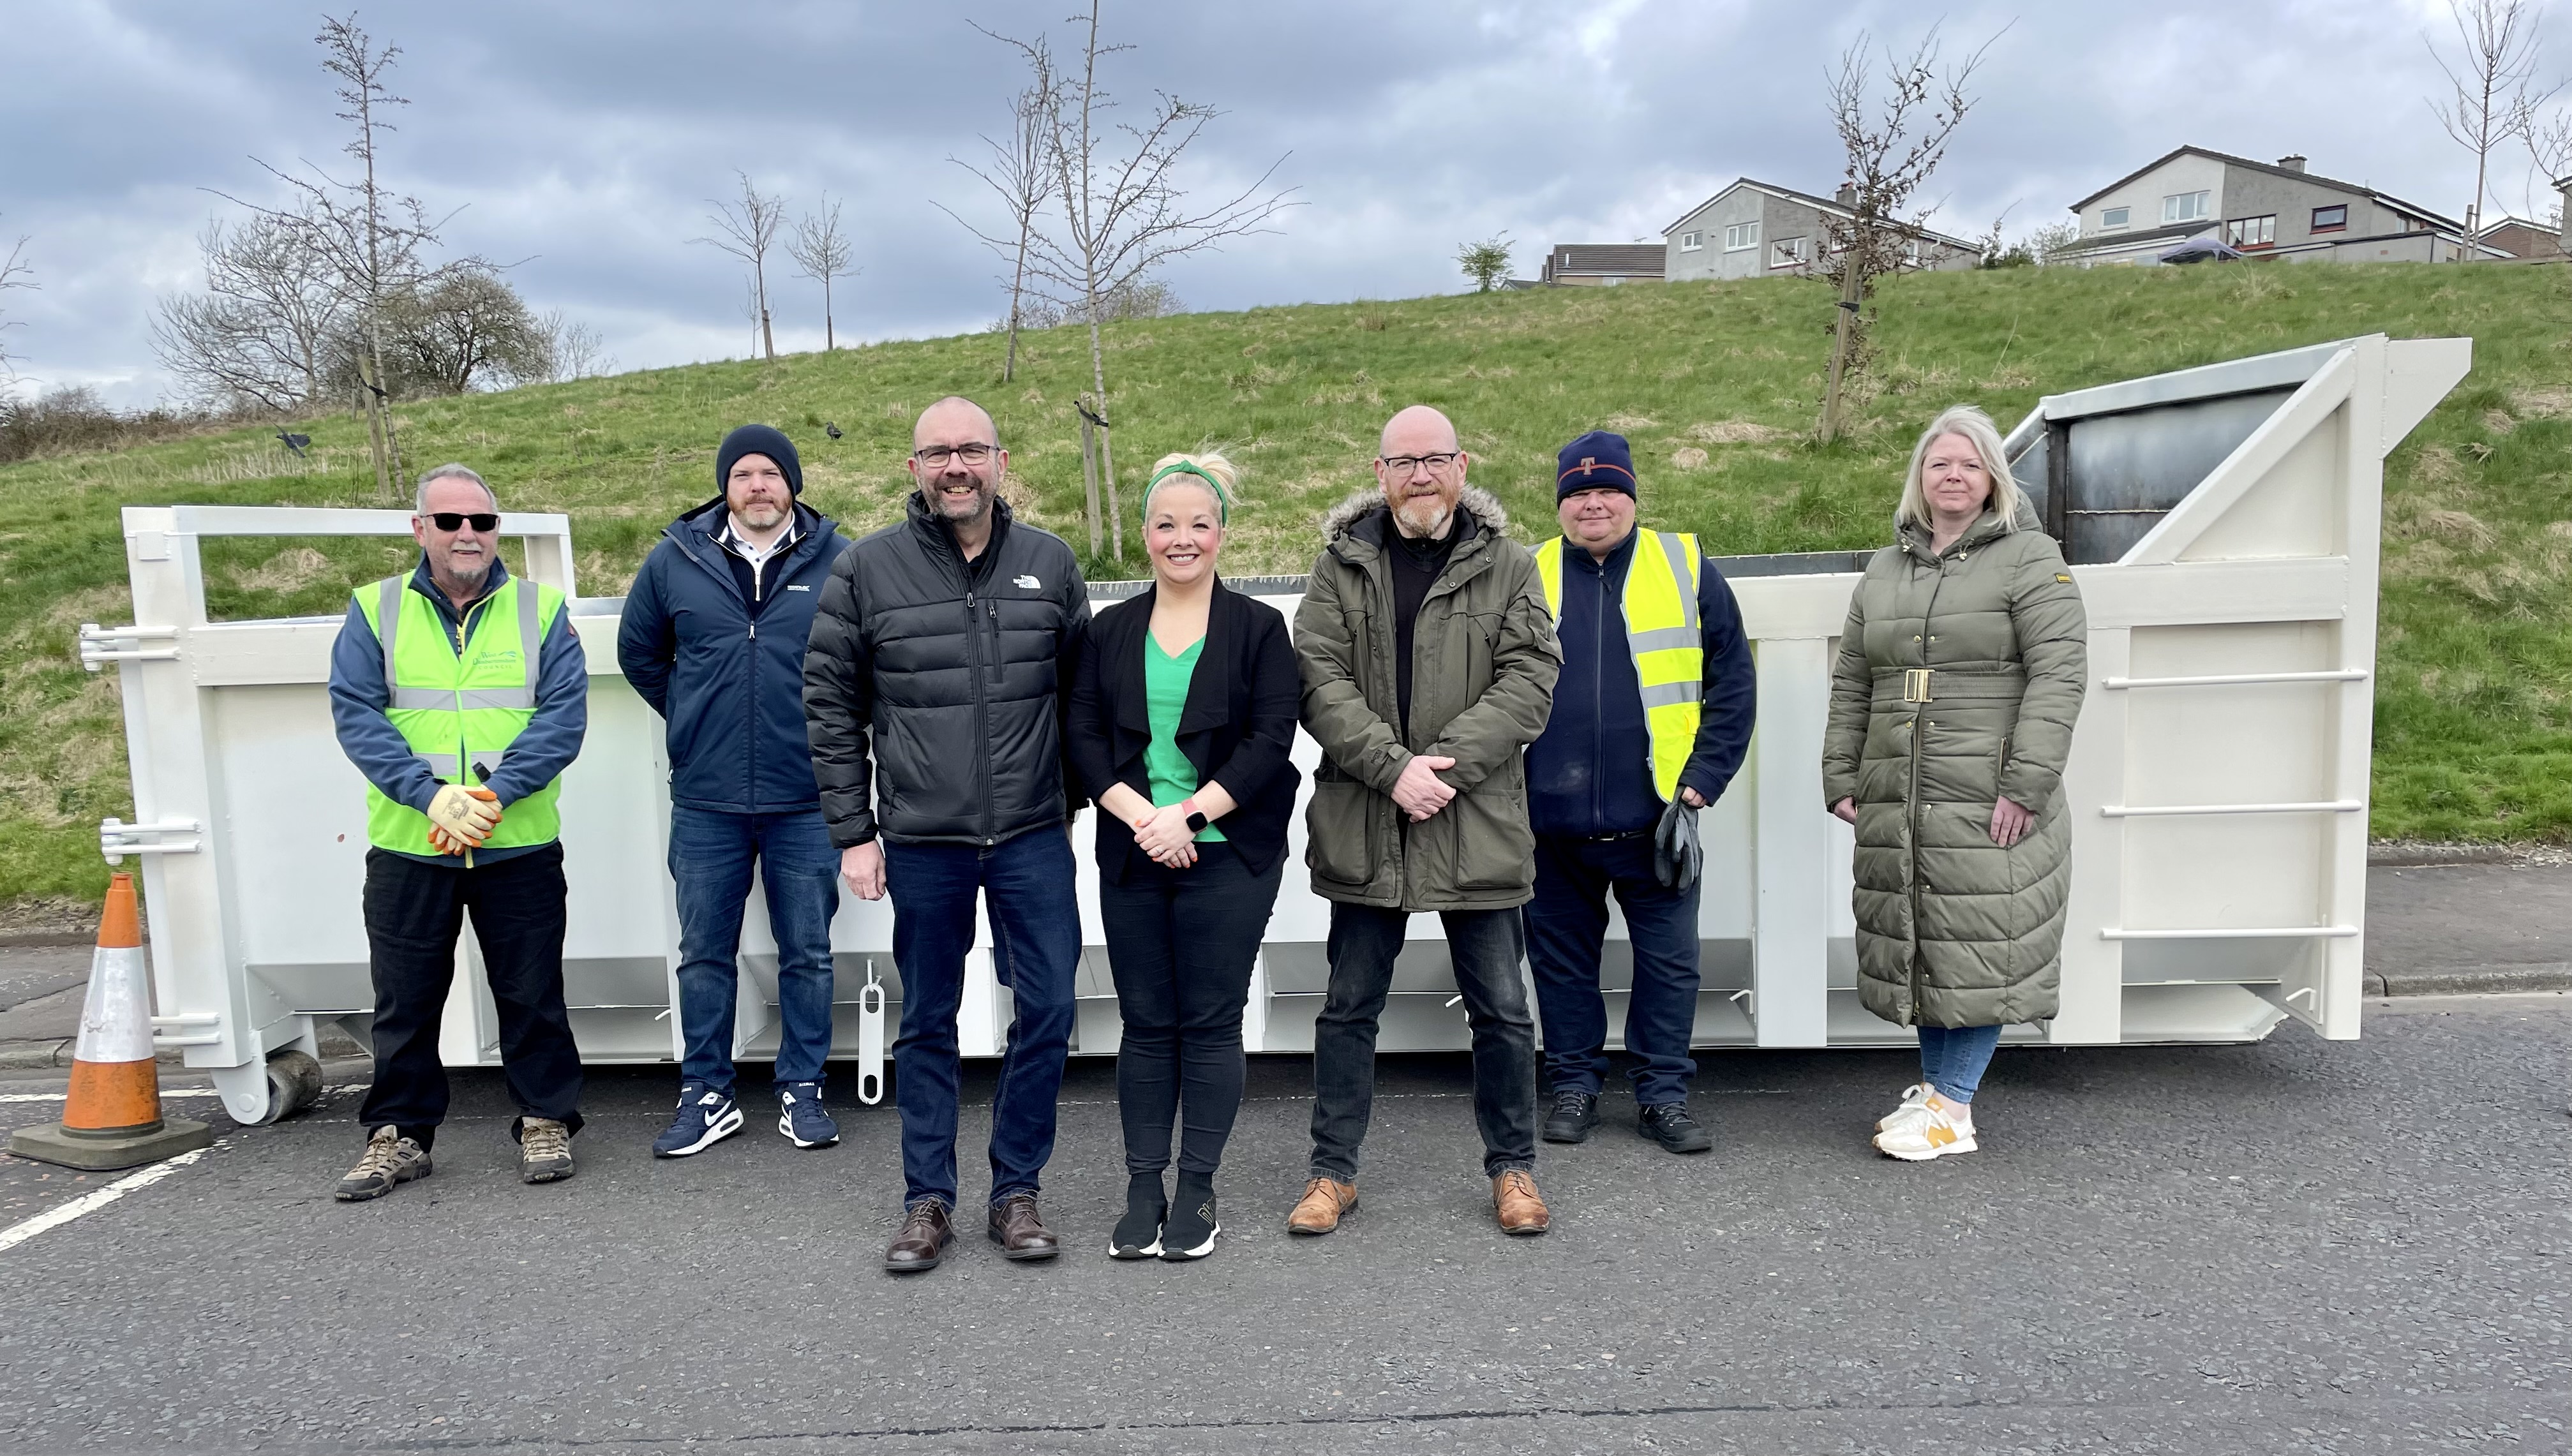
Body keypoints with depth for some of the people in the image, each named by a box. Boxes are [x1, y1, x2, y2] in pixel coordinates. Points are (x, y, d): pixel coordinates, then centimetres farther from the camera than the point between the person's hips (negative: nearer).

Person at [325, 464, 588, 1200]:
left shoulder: (542, 609, 4)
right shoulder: (375, 610, 6)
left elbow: (564, 715, -6)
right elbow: (356, 714, -4)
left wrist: (494, 793, -19)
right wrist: (431, 794, -18)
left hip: (520, 846, -1)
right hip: (406, 845, 1)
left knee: (531, 994, 7)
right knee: (405, 999, 10)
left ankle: (545, 1123, 22)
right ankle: (399, 1135, 25)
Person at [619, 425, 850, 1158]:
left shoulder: (837, 561, -1)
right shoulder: (676, 559, 4)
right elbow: (638, 652, 17)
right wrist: (691, 716, 11)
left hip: (806, 801, -1)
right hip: (705, 802, 2)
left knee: (807, 954, 8)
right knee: (704, 954, 9)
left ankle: (802, 1090, 21)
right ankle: (706, 1095, 21)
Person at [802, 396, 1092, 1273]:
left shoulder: (1049, 562, 3)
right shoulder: (867, 570, -1)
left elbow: (1080, 691, 11)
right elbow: (830, 706, 2)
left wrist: (1073, 802, 10)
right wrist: (853, 832, -1)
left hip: (1033, 839, 1)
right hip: (920, 843, -1)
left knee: (1047, 1012, 3)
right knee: (928, 1023, 10)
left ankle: (1016, 1191, 21)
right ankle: (928, 1200, 25)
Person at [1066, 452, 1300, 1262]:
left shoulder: (1257, 628, 2)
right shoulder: (1110, 633, 11)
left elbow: (1270, 740, -6)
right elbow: (1085, 738, 4)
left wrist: (1190, 813, -15)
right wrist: (1141, 815, -12)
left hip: (1227, 854, -2)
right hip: (1133, 856, 3)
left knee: (1211, 1021, 2)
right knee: (1146, 1023, 7)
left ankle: (1197, 1193, 14)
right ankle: (1142, 1192, 17)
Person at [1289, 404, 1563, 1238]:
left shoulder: (1507, 564, 3)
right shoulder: (1341, 563, 5)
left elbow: (1529, 678, -6)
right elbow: (1319, 680, -4)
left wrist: (1444, 763, -16)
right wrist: (1393, 766, -17)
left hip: (1478, 825, 0)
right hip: (1363, 826, 1)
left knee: (1501, 1009, 9)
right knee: (1349, 1006, 11)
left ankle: (1513, 1167, 28)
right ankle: (1334, 1170, 26)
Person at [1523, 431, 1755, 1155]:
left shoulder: (1687, 569, 3)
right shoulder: (1526, 578, 5)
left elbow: (1732, 684, 3)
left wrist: (1703, 779, -4)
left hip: (1654, 814, -1)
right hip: (1553, 821, 1)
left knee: (1670, 960, 6)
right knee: (1561, 957, 11)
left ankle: (1663, 1095, 20)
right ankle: (1575, 1084, 26)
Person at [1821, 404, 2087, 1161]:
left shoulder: (2029, 559, -1)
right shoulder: (1885, 571, 17)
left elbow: (2059, 673, -10)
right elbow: (1851, 683, 18)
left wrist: (2027, 784, -17)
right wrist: (1841, 779, 11)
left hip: (1988, 805, -5)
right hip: (1897, 805, 6)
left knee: (1981, 946, -1)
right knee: (1917, 944, 11)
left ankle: (1953, 1106, 7)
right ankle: (1935, 1087, 24)